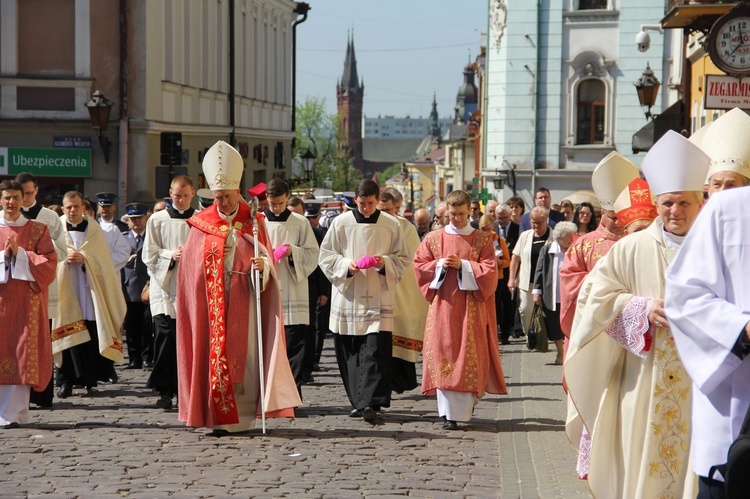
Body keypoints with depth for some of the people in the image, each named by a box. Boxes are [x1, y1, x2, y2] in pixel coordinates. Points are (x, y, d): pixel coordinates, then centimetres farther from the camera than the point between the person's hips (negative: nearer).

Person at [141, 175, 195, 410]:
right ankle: (165, 391, -1)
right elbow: (149, 255, 6)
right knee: (165, 337, -8)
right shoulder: (157, 220, 8)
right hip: (164, 287, 0)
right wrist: (171, 255, -11)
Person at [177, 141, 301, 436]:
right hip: (211, 303, 0)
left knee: (244, 355, -2)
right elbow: (190, 267, 9)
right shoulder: (201, 225, 6)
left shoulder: (253, 222, 6)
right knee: (215, 355, -4)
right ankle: (220, 418, -2)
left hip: (244, 301, 0)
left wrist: (263, 264, -17)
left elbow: (267, 258, 4)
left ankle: (243, 417, 3)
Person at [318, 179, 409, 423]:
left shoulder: (391, 225, 4)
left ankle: (370, 403, -15)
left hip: (378, 299, -1)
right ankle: (358, 401, 17)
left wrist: (384, 263, -11)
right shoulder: (340, 223, 3)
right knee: (350, 353, 5)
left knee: (375, 351, -12)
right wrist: (346, 264, -11)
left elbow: (402, 259, 9)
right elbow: (325, 255, 6)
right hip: (347, 297, 1)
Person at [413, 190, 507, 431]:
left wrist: (463, 265, -14)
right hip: (443, 305, 1)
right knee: (444, 355, -5)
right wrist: (440, 264, -9)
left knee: (471, 355, -2)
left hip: (471, 306, -1)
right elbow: (419, 265, 8)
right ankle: (448, 413, -4)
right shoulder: (434, 238, 9)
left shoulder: (482, 239, 5)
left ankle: (467, 402, 10)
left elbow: (490, 270, -3)